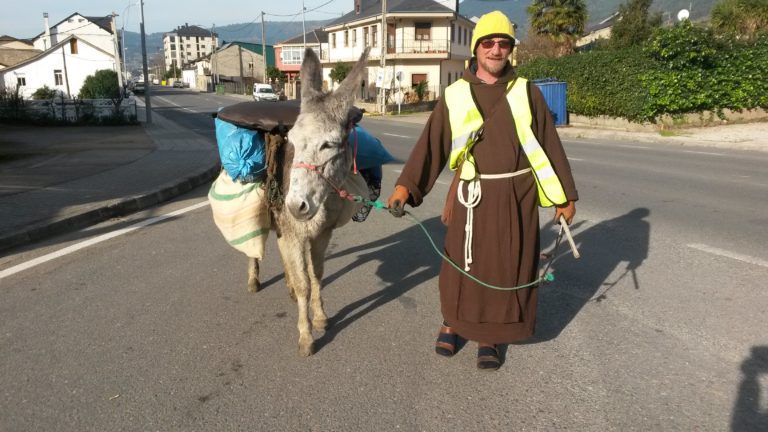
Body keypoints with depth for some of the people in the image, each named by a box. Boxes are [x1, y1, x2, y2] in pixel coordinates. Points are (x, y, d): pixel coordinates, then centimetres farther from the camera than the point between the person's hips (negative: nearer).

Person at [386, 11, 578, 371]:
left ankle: (490, 336, 27)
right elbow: (430, 143, -4)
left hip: (517, 196, 1)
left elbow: (550, 145, 6)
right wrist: (405, 185, -14)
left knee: (508, 268, 9)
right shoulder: (456, 96, 1)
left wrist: (564, 195, 6)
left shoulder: (526, 93, 4)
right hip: (472, 196, -1)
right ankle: (452, 322, 33)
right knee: (462, 264, 8)